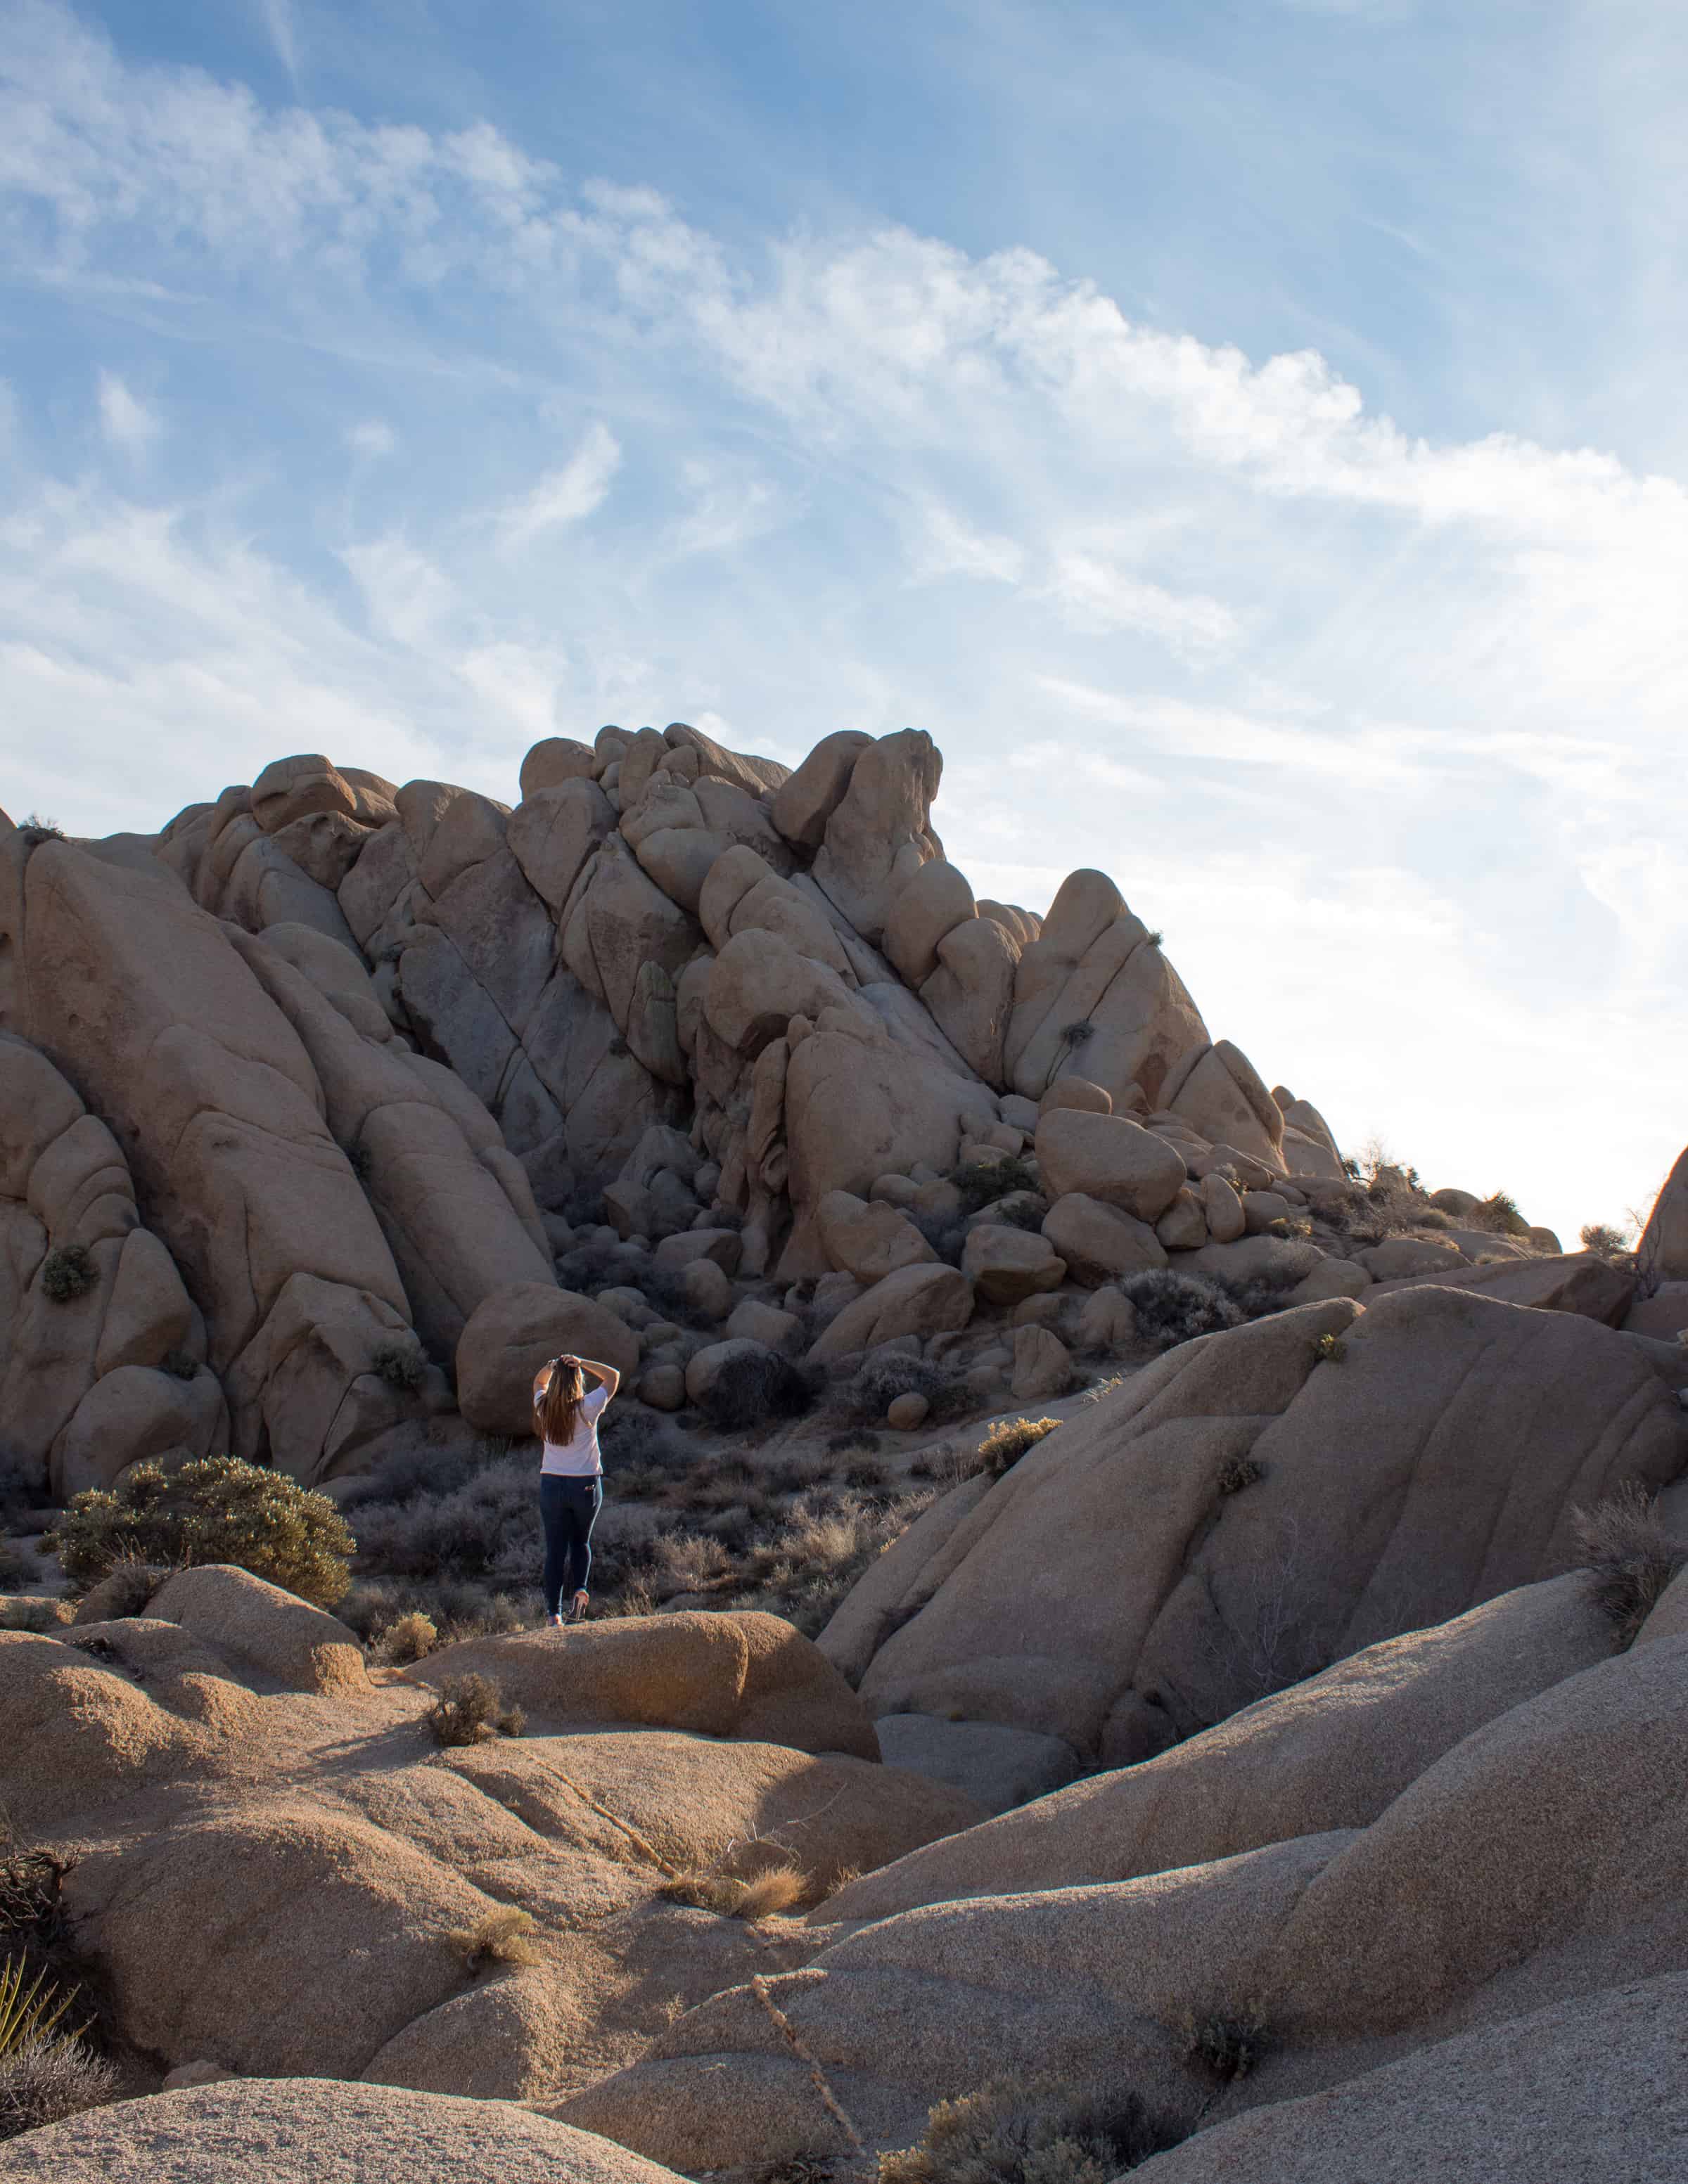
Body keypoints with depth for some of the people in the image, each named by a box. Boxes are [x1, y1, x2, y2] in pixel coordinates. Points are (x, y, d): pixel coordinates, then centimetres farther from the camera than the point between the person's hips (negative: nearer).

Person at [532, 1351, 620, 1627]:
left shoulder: (544, 1407, -2)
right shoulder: (588, 1408, -10)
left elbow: (538, 1382, 21)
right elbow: (613, 1375, 3)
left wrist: (550, 1367, 1)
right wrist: (582, 1363, -7)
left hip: (551, 1484, 1)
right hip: (586, 1485, -1)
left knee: (555, 1549, 5)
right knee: (581, 1542, 19)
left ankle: (555, 1613, 1)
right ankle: (580, 1589, -4)